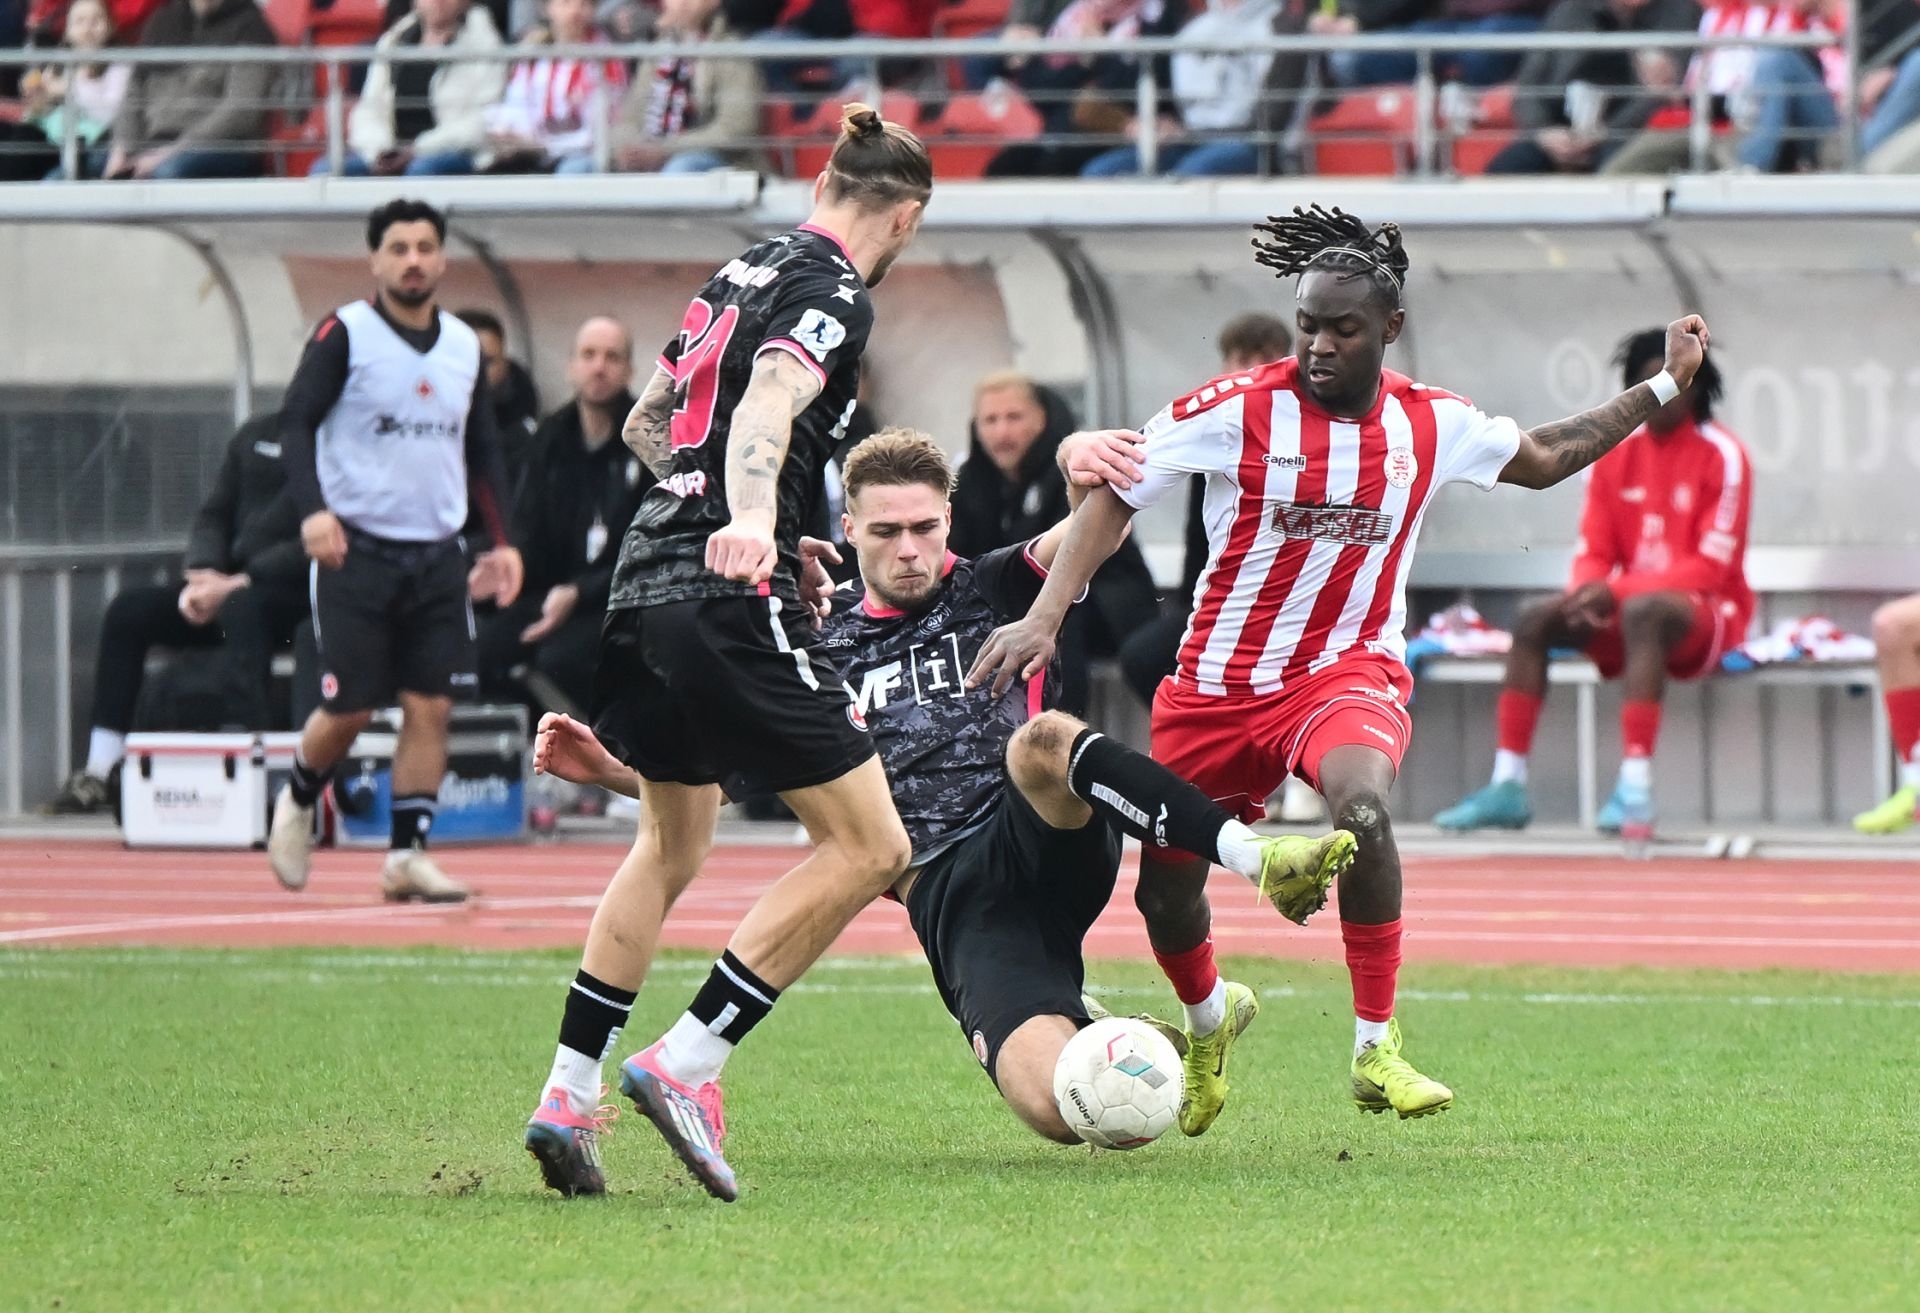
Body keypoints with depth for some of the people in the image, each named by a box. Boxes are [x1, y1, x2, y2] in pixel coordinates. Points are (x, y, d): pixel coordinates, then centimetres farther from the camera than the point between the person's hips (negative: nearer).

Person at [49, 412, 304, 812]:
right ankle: (100, 771, -10)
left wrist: (239, 582, -21)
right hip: (230, 582, 8)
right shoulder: (255, 435, 16)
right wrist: (203, 573, -4)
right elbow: (213, 517, 17)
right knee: (129, 609, -6)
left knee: (241, 607, -38)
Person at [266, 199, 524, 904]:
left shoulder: (464, 345, 11)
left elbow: (484, 449, 19)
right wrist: (313, 508, -25)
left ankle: (407, 854, 1)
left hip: (438, 555, 4)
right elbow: (296, 422, -10)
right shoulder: (345, 334, -5)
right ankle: (297, 801, 25)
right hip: (357, 549, -4)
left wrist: (502, 540, 11)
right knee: (349, 708, -3)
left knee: (432, 706, -4)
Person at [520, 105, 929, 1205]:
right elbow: (769, 404, -27)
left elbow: (647, 423, 27)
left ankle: (565, 1093, 21)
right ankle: (688, 1062, -12)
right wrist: (751, 520, -44)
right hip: (734, 603, -9)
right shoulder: (834, 297, -7)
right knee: (869, 847, -5)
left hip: (648, 580, 9)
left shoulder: (749, 270, 18)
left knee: (673, 847, 26)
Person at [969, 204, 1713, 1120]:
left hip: (1349, 672, -1)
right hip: (1219, 680, 1)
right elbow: (1114, 495, -5)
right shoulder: (1237, 409, -10)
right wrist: (1045, 617, -15)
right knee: (1166, 887, 5)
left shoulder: (1432, 425, 0)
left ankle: (1376, 1051, -22)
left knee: (1361, 805, -34)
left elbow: (1544, 460, 20)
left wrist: (1664, 388, 18)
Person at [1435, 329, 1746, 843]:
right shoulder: (1617, 455, 8)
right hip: (1626, 608, 6)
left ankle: (1636, 790, -46)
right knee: (1534, 620, -14)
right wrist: (1588, 593, -18)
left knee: (1642, 612, -37)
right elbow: (1594, 553, 8)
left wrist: (1617, 591, -25)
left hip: (1709, 615, -6)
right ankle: (1508, 786, -18)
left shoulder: (1722, 456, -9)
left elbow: (1711, 566, -16)